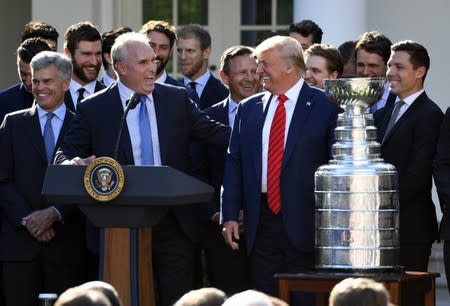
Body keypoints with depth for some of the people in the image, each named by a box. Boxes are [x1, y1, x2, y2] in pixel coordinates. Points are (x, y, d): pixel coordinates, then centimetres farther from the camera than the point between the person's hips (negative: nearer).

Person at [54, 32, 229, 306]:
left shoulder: (177, 99, 6)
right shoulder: (93, 109, 1)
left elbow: (214, 132, 6)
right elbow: (66, 155, 3)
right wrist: (74, 164, -20)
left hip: (174, 224, 2)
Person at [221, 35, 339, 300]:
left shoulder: (325, 106, -2)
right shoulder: (249, 109, 11)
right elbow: (234, 163, 11)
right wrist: (230, 215, 3)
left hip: (305, 225, -4)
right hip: (262, 223, 4)